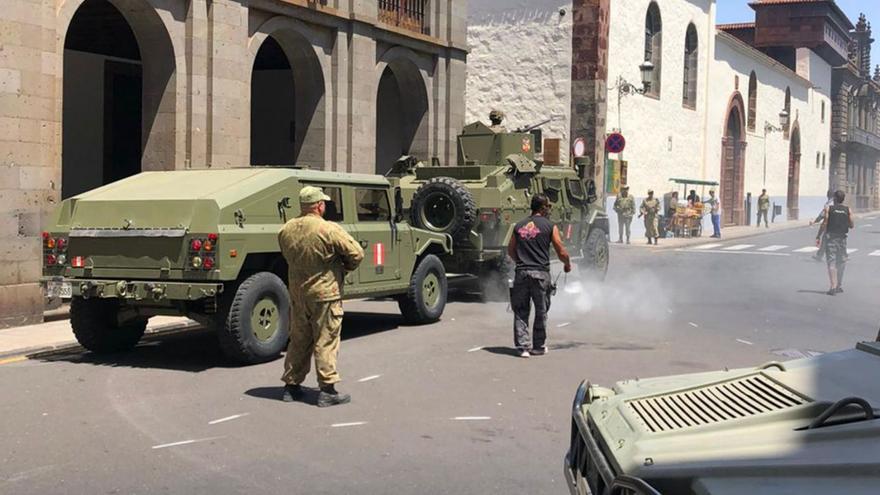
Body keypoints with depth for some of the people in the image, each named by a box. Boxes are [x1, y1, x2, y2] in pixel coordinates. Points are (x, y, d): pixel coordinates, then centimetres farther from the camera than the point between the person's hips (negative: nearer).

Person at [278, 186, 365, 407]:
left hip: (297, 293, 6)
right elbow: (356, 254, -15)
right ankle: (327, 390, 2)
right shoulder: (329, 230, -18)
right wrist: (344, 268, 4)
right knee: (325, 341, 0)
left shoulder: (286, 231, 0)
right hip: (325, 294, -6)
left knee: (298, 340, 16)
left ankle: (291, 385, 22)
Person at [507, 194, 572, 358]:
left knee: (521, 312, 8)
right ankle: (538, 347, 16)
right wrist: (567, 264, 20)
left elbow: (510, 251, 18)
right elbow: (561, 253, 0)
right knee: (541, 312, 10)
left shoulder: (519, 226, 11)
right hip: (540, 273, -3)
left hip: (521, 272, 3)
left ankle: (523, 346, 2)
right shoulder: (550, 227, 0)